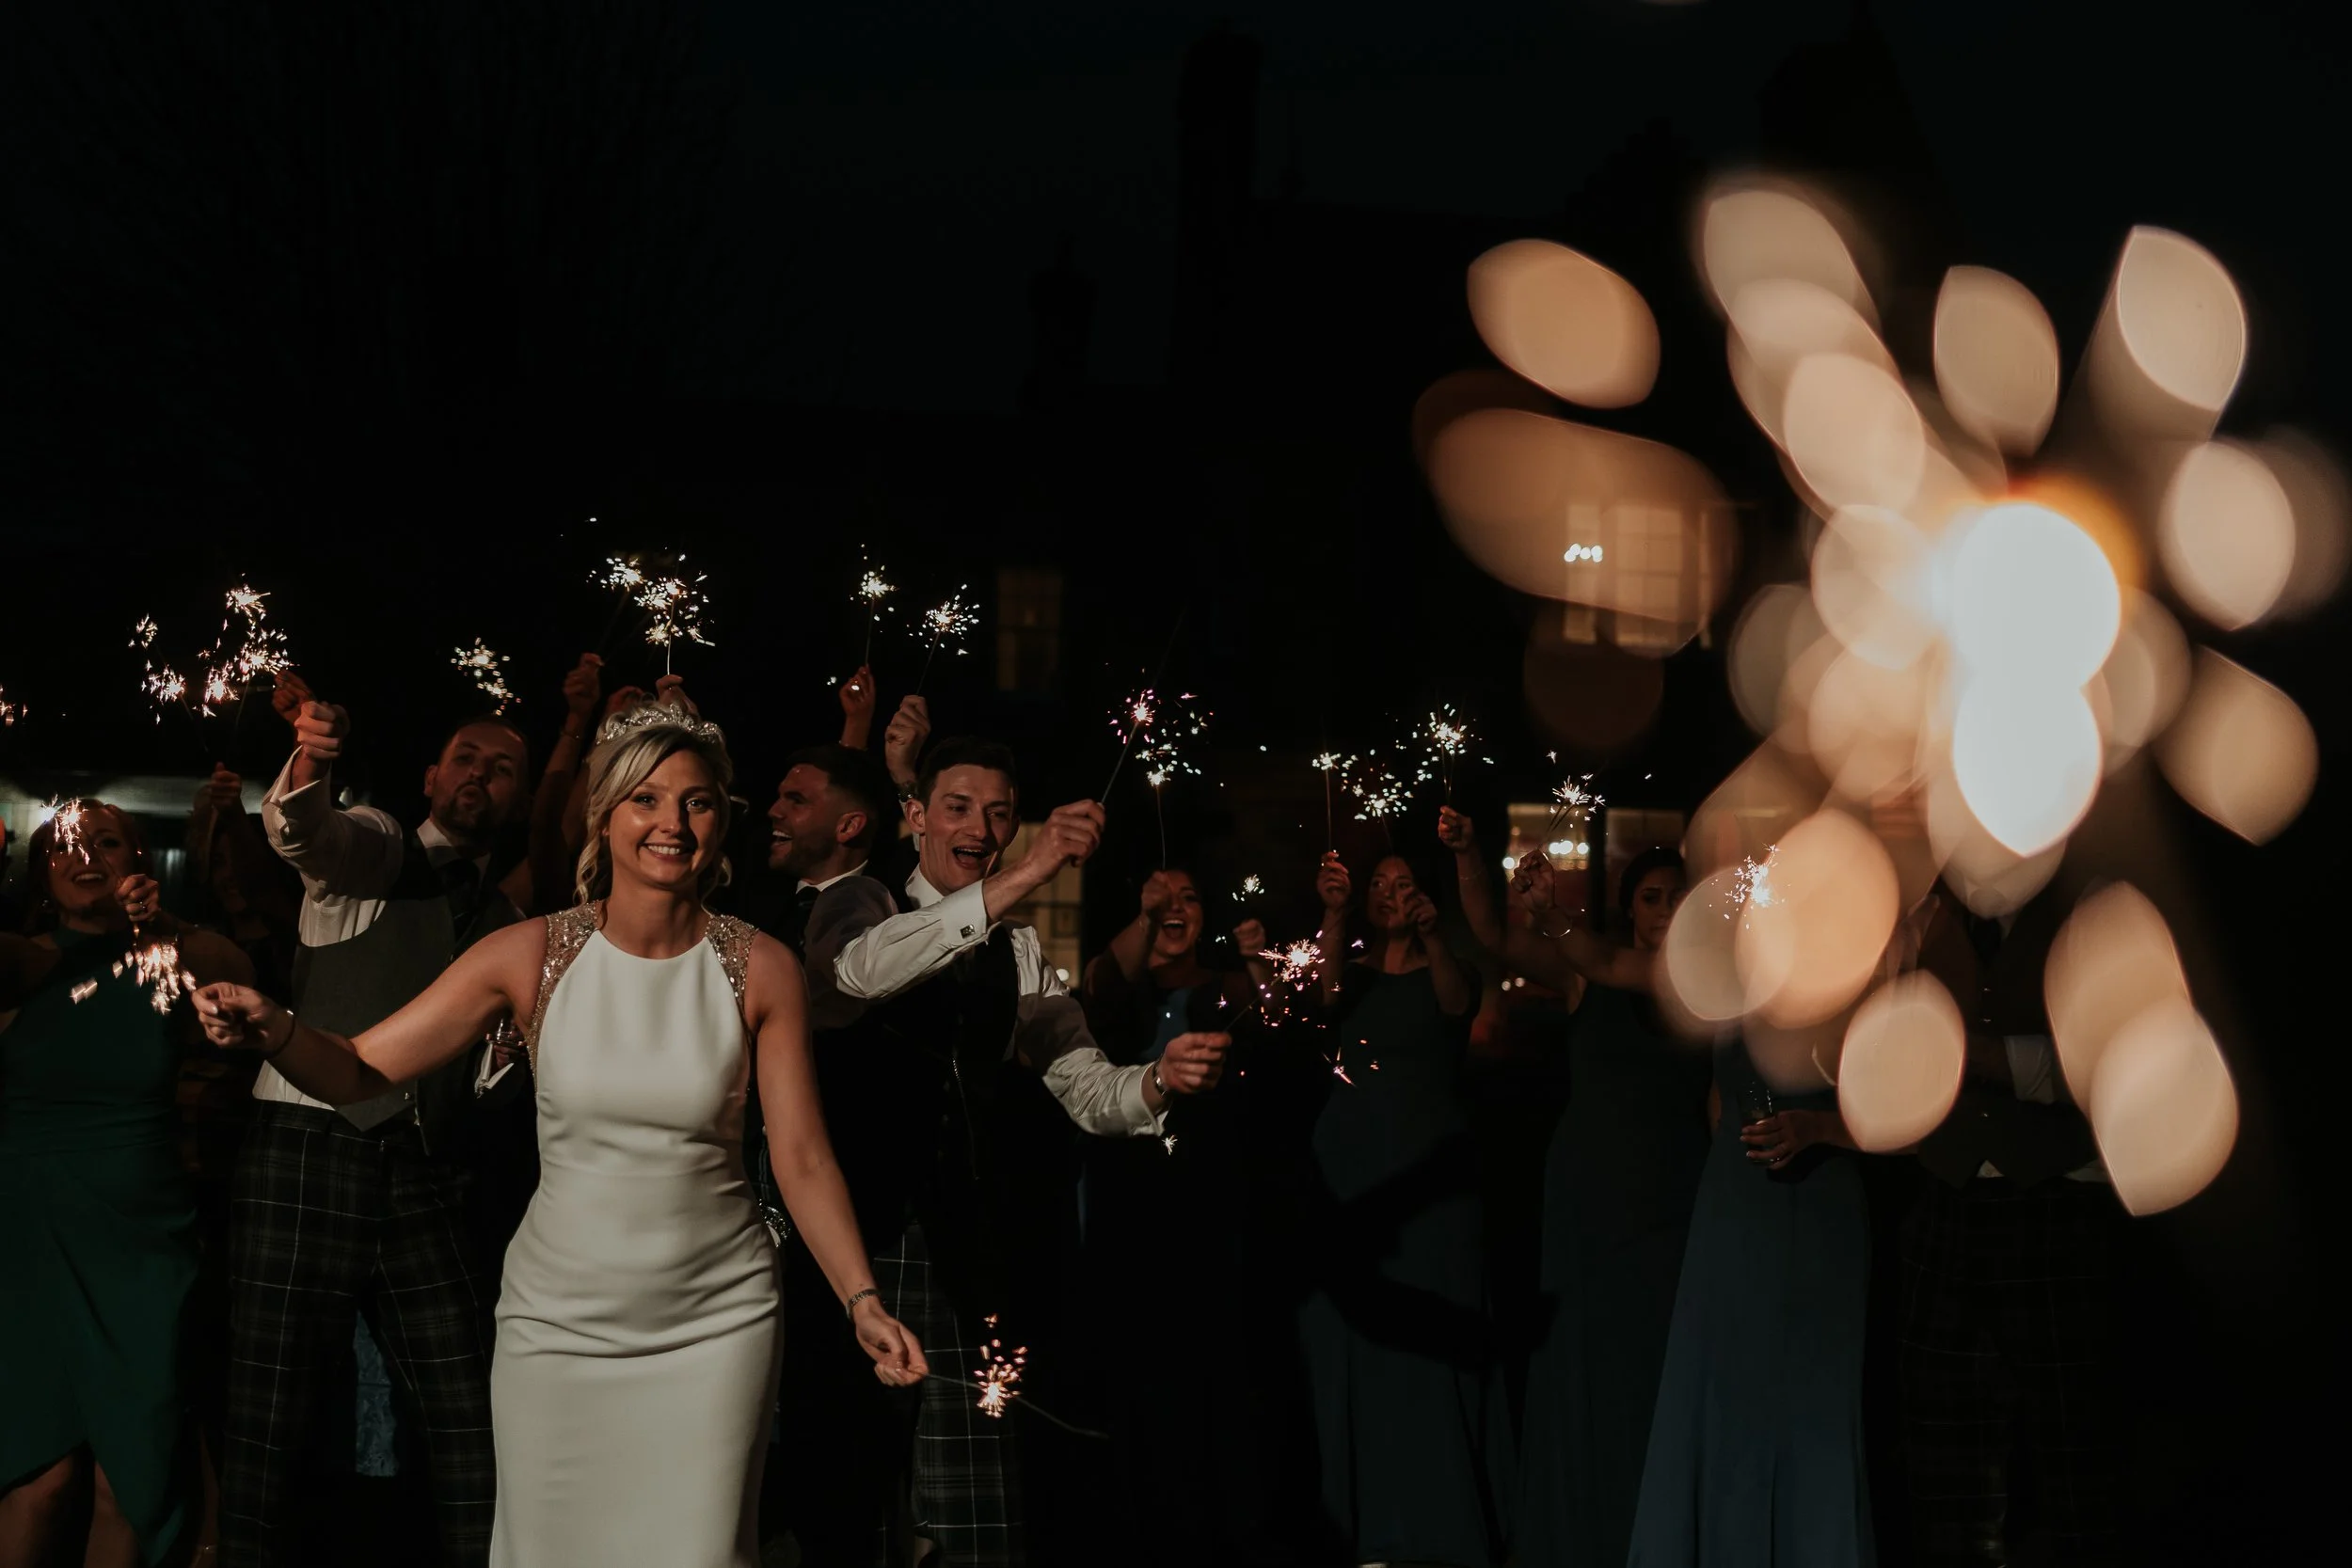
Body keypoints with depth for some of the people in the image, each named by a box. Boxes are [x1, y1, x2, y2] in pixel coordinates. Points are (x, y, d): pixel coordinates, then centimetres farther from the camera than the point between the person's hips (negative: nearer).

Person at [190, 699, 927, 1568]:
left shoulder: (759, 970, -5)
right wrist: (273, 1029, -29)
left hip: (713, 1324, 0)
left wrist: (862, 1300, -15)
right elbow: (360, 1072, -9)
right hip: (560, 1321, 1)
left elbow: (802, 1159, -5)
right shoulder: (533, 955, -6)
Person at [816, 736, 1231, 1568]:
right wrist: (1021, 878, -32)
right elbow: (862, 969, -25)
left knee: (966, 1500, -1)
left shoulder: (1021, 955, 14)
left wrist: (1161, 1079, -17)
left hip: (962, 1247, 4)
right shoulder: (862, 903, 0)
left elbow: (1088, 1091, 7)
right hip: (861, 1227, -4)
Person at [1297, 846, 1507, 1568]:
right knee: (1356, 1340, -1)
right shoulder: (1353, 975, 11)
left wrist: (1432, 937, -35)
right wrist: (1333, 913, -30)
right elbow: (1326, 986, -12)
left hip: (1431, 1175, -2)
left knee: (1434, 1344, -5)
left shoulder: (1441, 974, 8)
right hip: (1352, 1171, 2)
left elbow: (1458, 1002, -15)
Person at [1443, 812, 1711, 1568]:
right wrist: (1467, 855, -25)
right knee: (1579, 1370, 9)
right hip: (1587, 1199, 0)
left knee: (1657, 1374, 8)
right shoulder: (1591, 976, -2)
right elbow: (1494, 935, -12)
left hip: (1671, 1205, 0)